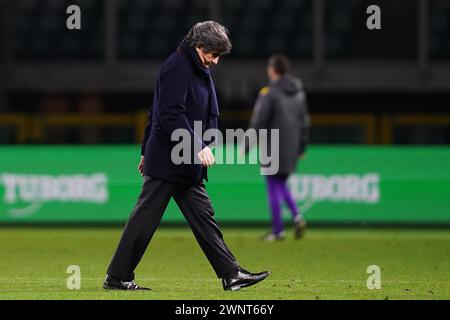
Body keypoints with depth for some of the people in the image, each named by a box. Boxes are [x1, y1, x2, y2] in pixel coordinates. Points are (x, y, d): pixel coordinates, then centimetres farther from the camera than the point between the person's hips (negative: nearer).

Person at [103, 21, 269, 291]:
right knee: (145, 218, -4)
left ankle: (231, 274, 6)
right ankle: (117, 277, 3)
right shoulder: (177, 67, -14)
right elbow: (170, 115, -23)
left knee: (203, 216, 7)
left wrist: (148, 150, 27)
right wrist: (198, 146, -26)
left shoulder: (197, 70, 17)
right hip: (167, 163, -10)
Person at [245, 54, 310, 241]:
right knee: (281, 185, 19)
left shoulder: (269, 93, -13)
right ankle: (297, 216, -2)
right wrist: (302, 148, 21)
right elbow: (305, 121, 12)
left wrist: (247, 147, -6)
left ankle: (277, 231, 4)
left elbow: (258, 122, -14)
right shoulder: (298, 91, 7)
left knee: (274, 188, 2)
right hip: (292, 149, 6)